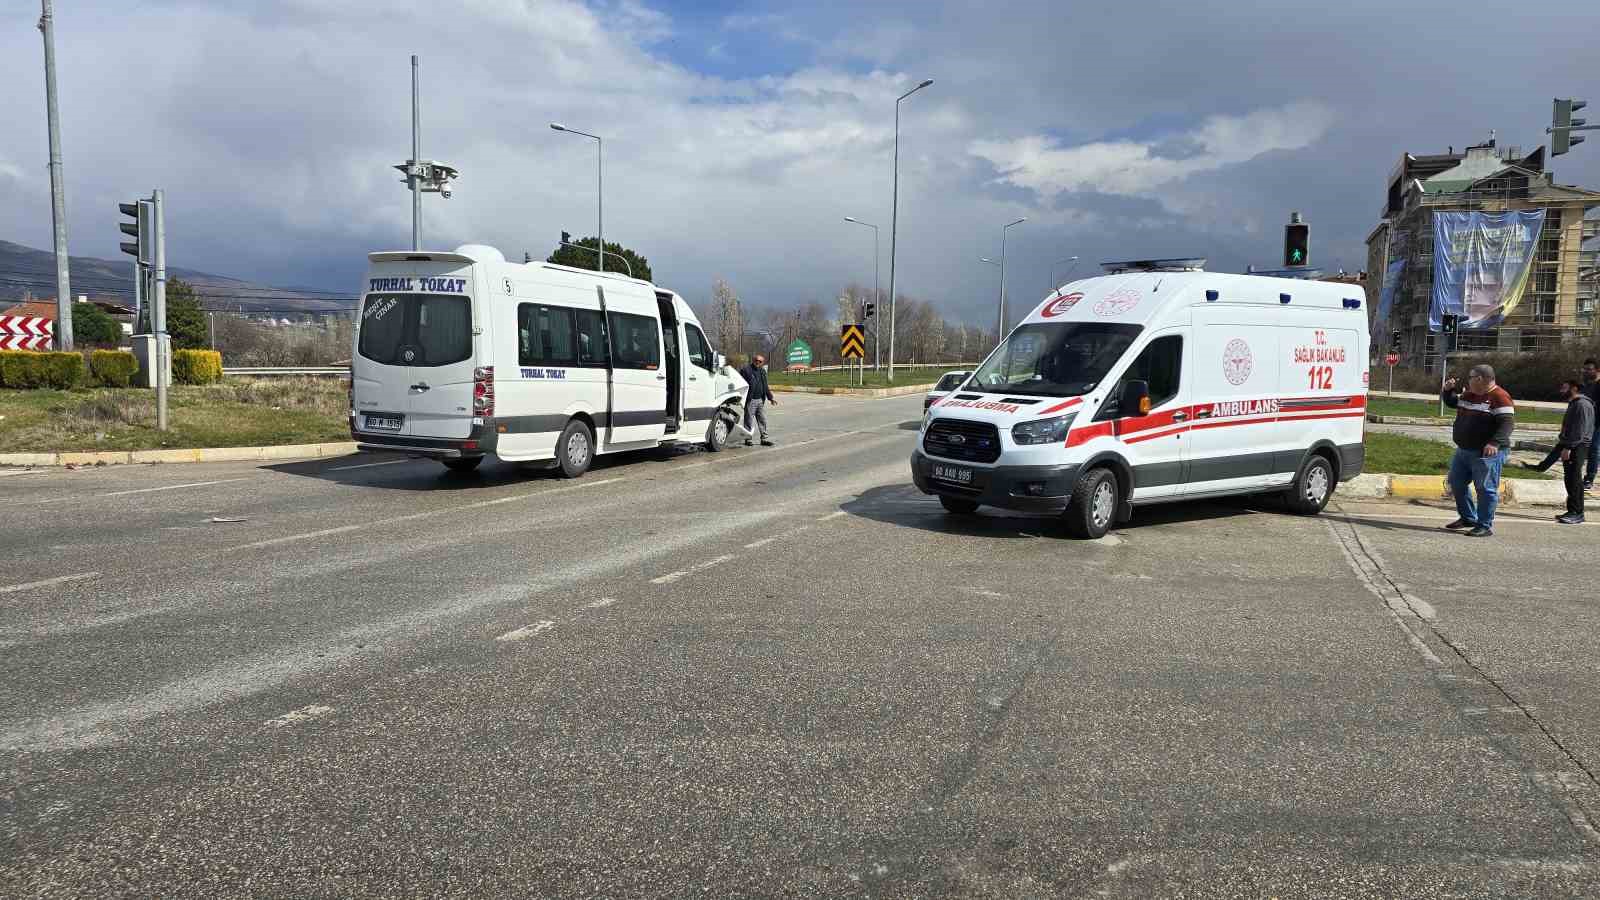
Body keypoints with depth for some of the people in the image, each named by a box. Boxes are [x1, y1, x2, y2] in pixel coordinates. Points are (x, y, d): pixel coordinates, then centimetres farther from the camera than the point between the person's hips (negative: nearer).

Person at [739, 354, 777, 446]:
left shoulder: (762, 371, 16)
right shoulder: (746, 370, -5)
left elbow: (765, 386, 24)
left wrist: (770, 397, 21)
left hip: (760, 400, 6)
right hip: (750, 400, -6)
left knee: (763, 420, 6)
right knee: (749, 421, -1)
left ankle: (764, 438, 11)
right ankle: (748, 439, 6)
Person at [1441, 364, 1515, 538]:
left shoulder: (1499, 397, -15)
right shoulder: (1469, 395, 11)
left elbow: (1507, 423, -23)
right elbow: (1450, 402, 29)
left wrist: (1495, 443, -35)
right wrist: (1448, 390, 9)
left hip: (1487, 453, -10)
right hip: (1464, 450, 10)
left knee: (1485, 489, -4)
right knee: (1456, 483, 16)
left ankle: (1485, 526, 3)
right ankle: (1468, 518, 29)